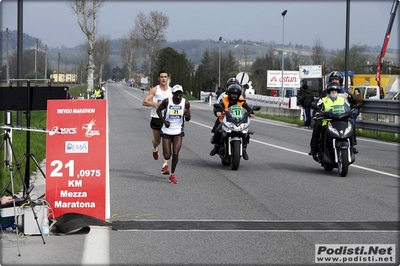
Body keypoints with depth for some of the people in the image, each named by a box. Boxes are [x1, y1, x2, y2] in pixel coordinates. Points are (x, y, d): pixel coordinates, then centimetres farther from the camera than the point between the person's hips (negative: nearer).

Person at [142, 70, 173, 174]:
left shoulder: (171, 90, 6)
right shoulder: (155, 90, -2)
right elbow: (144, 102, -6)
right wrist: (156, 104, -19)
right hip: (156, 118, -1)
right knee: (157, 140, 13)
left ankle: (165, 165, -12)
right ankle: (155, 148, 52)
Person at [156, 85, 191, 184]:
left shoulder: (186, 103, -8)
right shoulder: (167, 101, -12)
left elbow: (187, 119, 1)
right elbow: (158, 110, 5)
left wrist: (187, 114, -23)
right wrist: (164, 121, -9)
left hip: (178, 131, 1)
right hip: (167, 131, 0)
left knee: (176, 154, -11)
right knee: (167, 156, -2)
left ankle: (172, 175, 8)